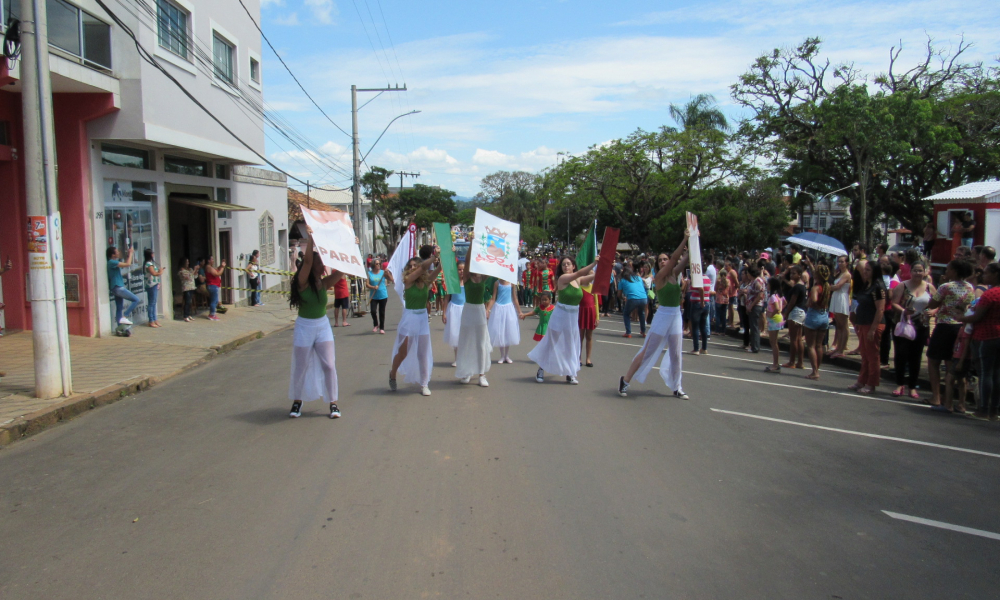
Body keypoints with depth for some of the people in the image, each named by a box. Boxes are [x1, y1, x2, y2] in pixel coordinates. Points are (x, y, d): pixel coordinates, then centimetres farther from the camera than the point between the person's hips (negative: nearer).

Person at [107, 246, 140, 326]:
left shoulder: (114, 262, 14)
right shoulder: (112, 262, -15)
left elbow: (125, 263, 29)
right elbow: (128, 264, -21)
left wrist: (129, 254, 18)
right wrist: (130, 253, -10)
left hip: (118, 288, 10)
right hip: (118, 288, -10)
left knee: (119, 308, 11)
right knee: (136, 299, -9)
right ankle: (124, 317, -11)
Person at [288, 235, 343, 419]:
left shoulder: (325, 283, -2)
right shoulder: (302, 283, -13)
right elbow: (307, 260, -27)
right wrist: (311, 236, -27)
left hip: (323, 325, 3)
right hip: (304, 327, -3)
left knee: (329, 366, 0)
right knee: (301, 368, 8)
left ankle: (333, 403, 10)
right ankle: (297, 401, 28)